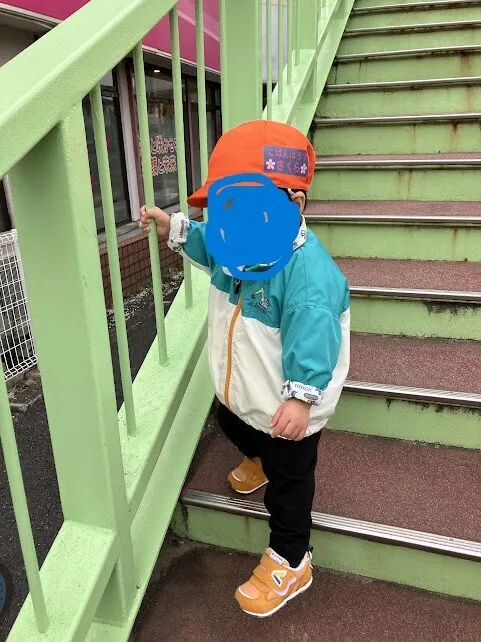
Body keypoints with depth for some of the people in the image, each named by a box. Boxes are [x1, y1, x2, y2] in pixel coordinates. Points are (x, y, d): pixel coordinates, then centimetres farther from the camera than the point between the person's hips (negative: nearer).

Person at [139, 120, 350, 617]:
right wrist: (176, 230, 3)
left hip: (284, 408, -8)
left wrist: (301, 395, -36)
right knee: (233, 426, 37)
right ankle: (258, 460, 72)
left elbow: (313, 335, -34)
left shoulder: (307, 268, -35)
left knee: (287, 483, 12)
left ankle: (290, 562, 37)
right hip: (237, 390, 9)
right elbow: (207, 245, 14)